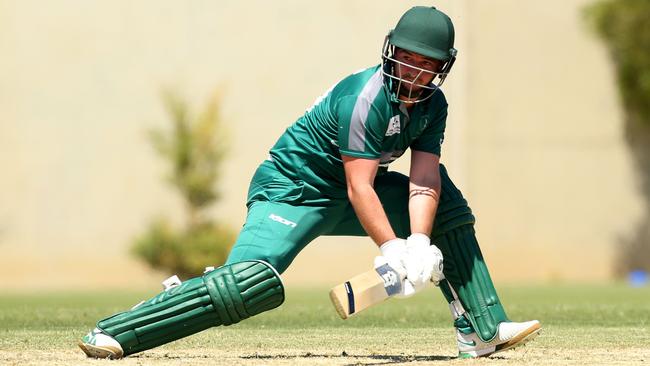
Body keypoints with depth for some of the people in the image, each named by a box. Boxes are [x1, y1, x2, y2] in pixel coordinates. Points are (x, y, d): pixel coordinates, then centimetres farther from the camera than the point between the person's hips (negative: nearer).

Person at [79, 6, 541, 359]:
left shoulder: (432, 105, -1)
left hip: (343, 200, 8)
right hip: (290, 192, -8)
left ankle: (482, 330, 7)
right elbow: (359, 188, -28)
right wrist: (394, 252, -34)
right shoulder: (365, 97, -25)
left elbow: (423, 180, -10)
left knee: (446, 203, 5)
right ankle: (113, 334, -31)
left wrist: (419, 245, -25)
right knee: (254, 282, -31)